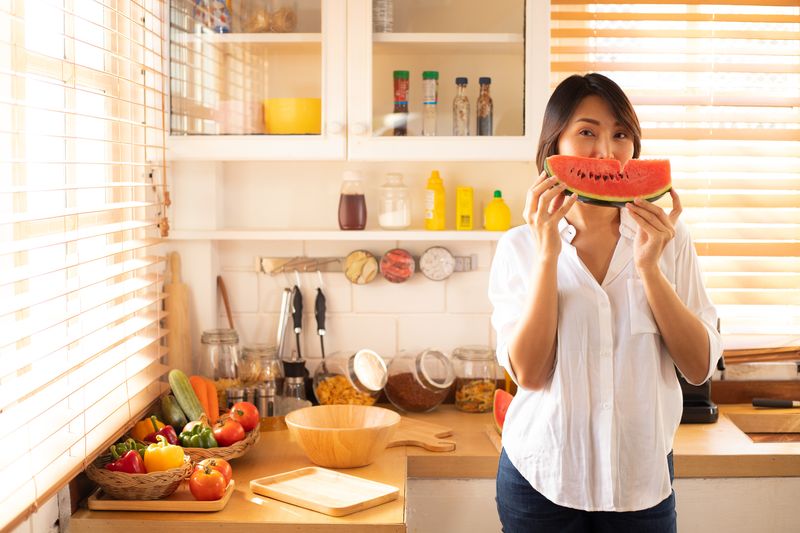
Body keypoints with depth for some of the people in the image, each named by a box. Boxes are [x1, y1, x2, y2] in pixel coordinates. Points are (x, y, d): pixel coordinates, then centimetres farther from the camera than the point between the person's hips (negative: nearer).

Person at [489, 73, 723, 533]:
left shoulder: (669, 237, -1)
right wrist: (547, 255, -19)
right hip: (542, 476, -1)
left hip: (642, 475, 1)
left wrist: (650, 266, -17)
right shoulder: (520, 246, -4)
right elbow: (528, 372, -13)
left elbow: (700, 367, -6)